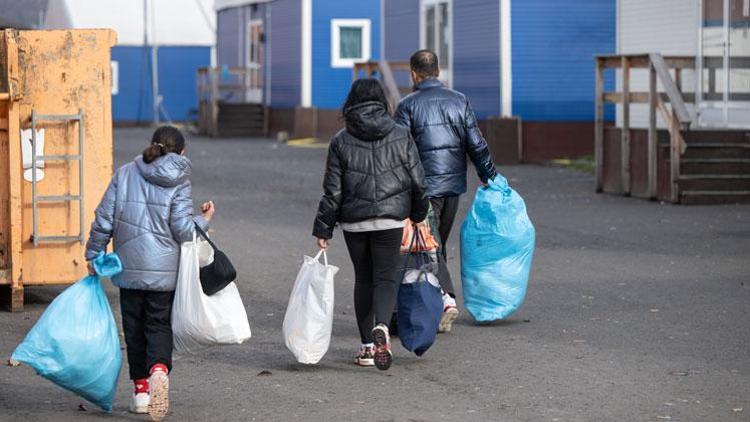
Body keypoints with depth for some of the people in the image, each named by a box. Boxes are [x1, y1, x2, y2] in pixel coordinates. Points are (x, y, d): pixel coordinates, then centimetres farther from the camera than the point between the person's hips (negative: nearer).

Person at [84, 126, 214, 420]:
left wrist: (93, 255, 11)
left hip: (128, 269, 2)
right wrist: (204, 220, 10)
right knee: (160, 325, 6)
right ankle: (159, 368, -23)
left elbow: (103, 220, 2)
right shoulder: (178, 183, -6)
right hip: (164, 271, -2)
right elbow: (183, 230, -9)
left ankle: (141, 390, 15)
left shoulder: (125, 174, 2)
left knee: (134, 328, 13)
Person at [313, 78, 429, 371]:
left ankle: (367, 346, 13)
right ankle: (381, 327, -26)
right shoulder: (401, 137, 0)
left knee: (363, 279, 13)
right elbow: (418, 182, 3)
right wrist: (418, 215, 18)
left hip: (354, 222, 1)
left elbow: (332, 191, -3)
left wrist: (323, 229, 3)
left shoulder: (341, 141, -2)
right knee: (386, 278, 3)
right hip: (391, 220, 0)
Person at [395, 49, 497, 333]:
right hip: (453, 184, 5)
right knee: (439, 244, 15)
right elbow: (476, 144, 5)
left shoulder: (408, 105, -7)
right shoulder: (459, 101, 6)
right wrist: (488, 176, 14)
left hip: (424, 186, -5)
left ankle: (446, 299, -20)